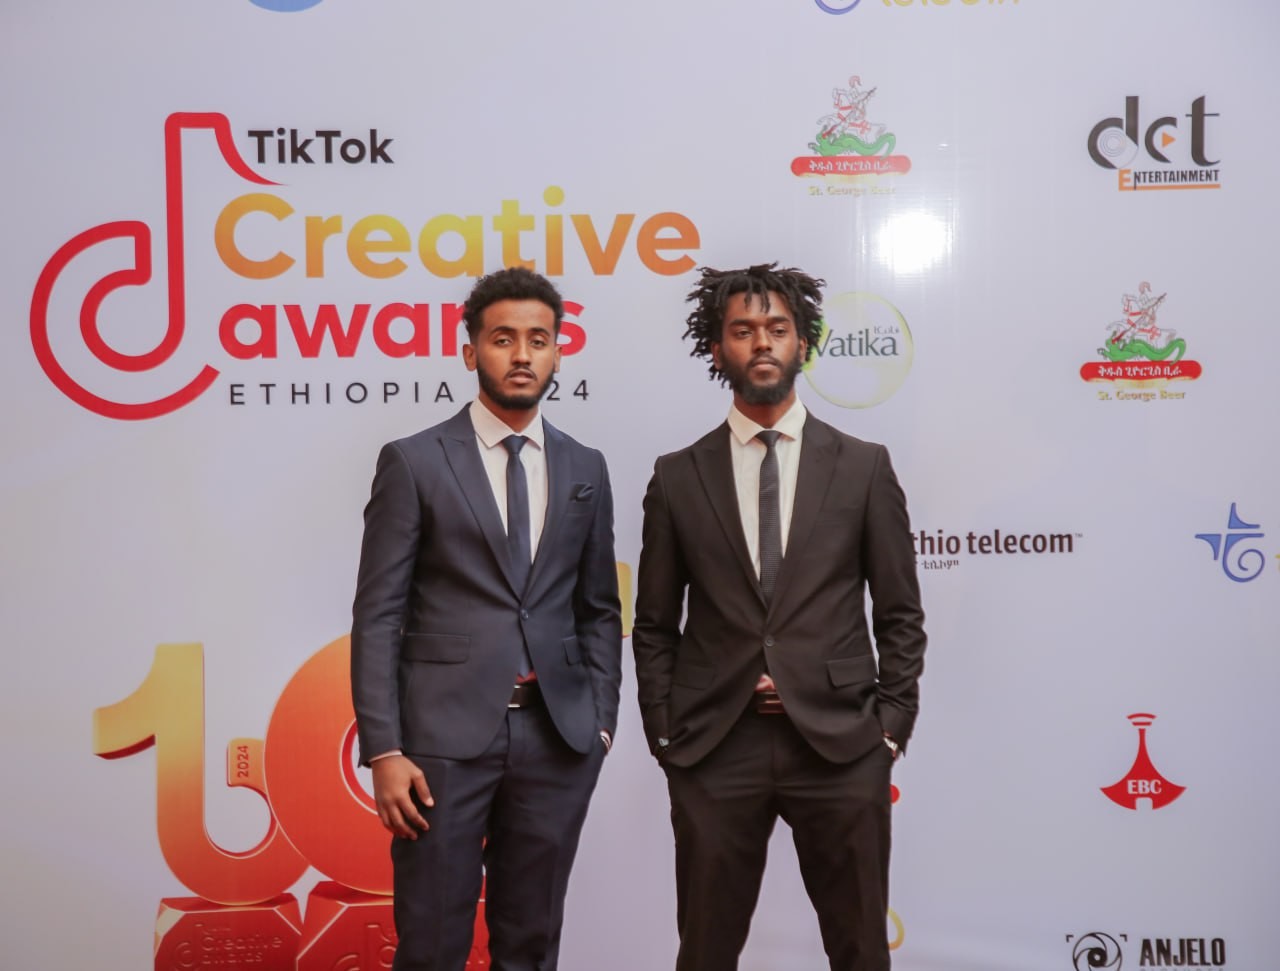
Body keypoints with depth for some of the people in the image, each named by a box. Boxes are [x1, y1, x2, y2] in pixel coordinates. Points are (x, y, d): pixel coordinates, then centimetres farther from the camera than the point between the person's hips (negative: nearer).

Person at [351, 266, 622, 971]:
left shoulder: (585, 469, 11)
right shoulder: (413, 462, -1)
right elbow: (378, 615, -4)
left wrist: (600, 720, 6)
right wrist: (384, 750, -10)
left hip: (557, 736, 3)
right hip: (445, 735, -3)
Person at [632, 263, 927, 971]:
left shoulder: (863, 467, 4)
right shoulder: (677, 477, 5)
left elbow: (900, 613, 6)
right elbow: (655, 624, 8)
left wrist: (892, 724, 0)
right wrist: (663, 734, 2)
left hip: (841, 745, 0)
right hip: (713, 749, 1)